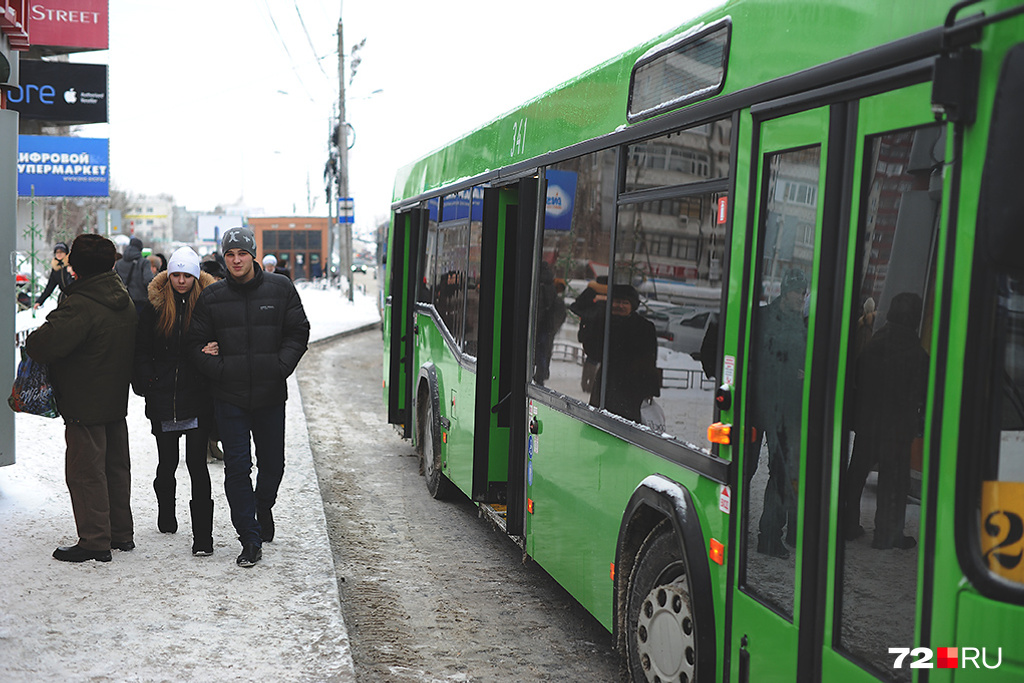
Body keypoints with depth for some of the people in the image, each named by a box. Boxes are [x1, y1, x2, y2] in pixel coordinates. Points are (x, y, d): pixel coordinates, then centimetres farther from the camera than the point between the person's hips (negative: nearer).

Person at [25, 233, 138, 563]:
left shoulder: (80, 305, -22)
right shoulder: (125, 301, 6)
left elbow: (44, 344, -30)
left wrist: (31, 340, -10)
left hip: (84, 405, -9)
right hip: (116, 400, 9)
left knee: (85, 473, 0)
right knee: (116, 467, 17)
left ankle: (95, 542, 5)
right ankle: (121, 532, 26)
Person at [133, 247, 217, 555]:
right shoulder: (155, 304, 5)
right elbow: (142, 348, 8)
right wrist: (146, 381, -4)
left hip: (197, 397, -3)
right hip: (163, 398, 3)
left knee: (197, 463, -8)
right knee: (167, 461, 15)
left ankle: (203, 535, -4)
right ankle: (166, 515, 40)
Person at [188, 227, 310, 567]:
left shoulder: (280, 288, 2)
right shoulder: (211, 296, 3)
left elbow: (298, 332, 4)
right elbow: (197, 343, 5)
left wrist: (280, 367, -8)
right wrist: (219, 370, -11)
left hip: (270, 395, 1)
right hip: (229, 396, -1)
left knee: (272, 462, 12)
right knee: (237, 466, -4)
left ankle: (263, 508, 42)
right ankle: (250, 540, 3)